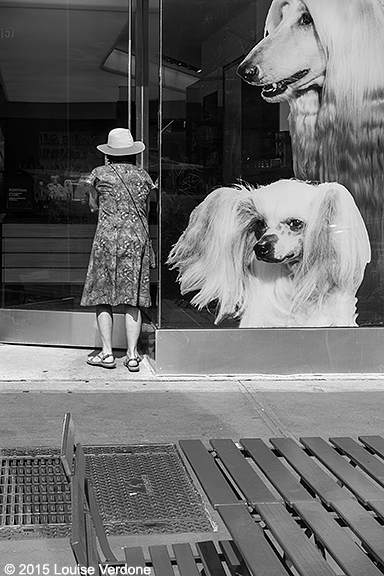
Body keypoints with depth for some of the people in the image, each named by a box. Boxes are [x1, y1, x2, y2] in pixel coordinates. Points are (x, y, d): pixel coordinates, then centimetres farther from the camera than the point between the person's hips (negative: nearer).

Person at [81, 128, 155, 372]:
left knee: (103, 296, 6)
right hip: (137, 239, 3)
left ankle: (107, 353, 5)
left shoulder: (100, 174, 0)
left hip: (108, 238, -2)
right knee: (133, 299, 4)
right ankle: (132, 355, 3)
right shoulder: (143, 176, 7)